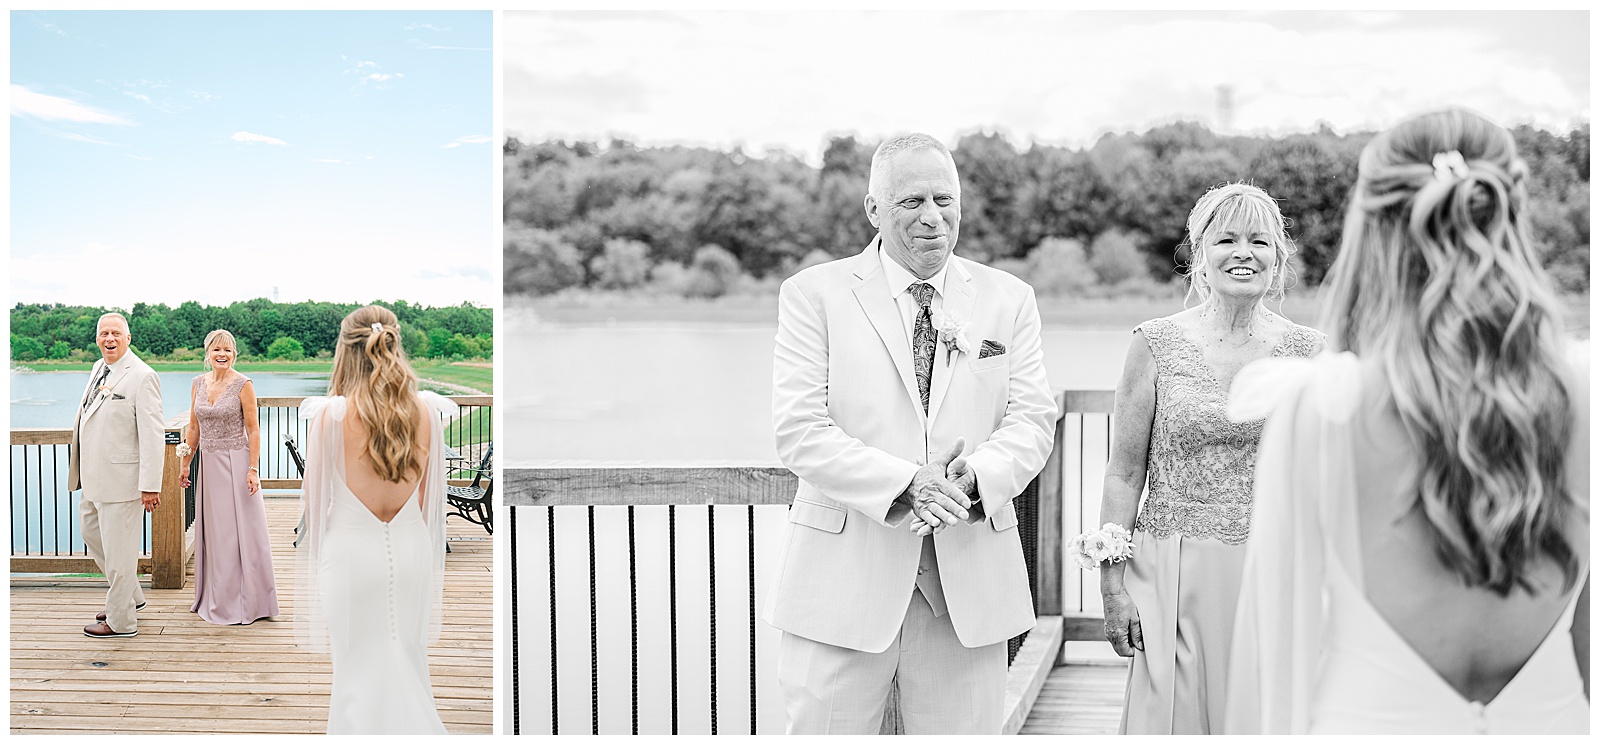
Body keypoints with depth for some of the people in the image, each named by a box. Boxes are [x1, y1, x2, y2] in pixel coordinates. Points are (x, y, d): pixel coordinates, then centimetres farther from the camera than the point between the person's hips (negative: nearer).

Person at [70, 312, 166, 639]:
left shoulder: (142, 376, -17)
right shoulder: (99, 368, 10)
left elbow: (153, 434, -20)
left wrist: (150, 485, -22)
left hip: (120, 476, -10)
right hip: (94, 476, 10)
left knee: (118, 548, 1)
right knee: (91, 532, 22)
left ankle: (121, 621, 15)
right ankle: (131, 594, 37)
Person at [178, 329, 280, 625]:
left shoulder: (243, 385, -8)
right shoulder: (198, 384, 8)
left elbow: (253, 430, -10)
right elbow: (194, 428, 15)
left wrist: (253, 470, -15)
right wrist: (185, 464, 12)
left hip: (236, 462, -6)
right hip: (209, 464, 6)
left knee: (239, 531, -3)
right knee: (212, 531, 11)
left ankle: (245, 602, 6)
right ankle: (215, 599, 23)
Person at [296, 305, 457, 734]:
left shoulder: (331, 414, -12)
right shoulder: (425, 411, -4)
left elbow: (313, 494, -2)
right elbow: (428, 493, 6)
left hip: (351, 549, -3)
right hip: (412, 546, 3)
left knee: (359, 667, 9)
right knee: (409, 663, 16)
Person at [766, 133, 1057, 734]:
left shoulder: (1009, 299, 9)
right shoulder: (814, 294, -1)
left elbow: (1032, 419, 3)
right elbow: (799, 430, -9)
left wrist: (976, 478, -18)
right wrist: (904, 485, -21)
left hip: (971, 579, 3)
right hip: (845, 576, -2)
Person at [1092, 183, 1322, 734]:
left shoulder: (1308, 351, 3)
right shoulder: (1157, 345, -3)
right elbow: (1125, 473, -2)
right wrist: (1112, 585, -5)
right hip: (1177, 580, -1)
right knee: (1174, 714, 6)